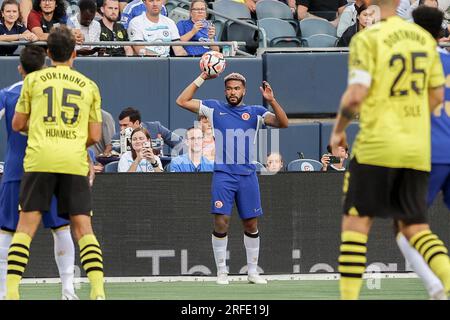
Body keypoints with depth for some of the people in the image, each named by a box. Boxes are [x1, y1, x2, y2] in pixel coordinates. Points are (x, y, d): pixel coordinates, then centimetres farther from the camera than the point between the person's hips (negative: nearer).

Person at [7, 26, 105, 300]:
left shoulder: (34, 80, 9)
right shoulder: (89, 86, 13)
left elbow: (18, 125, 14)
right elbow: (95, 136, 12)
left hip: (40, 159, -1)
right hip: (75, 162, 1)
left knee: (26, 225, 0)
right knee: (83, 227, 2)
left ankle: (11, 290, -9)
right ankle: (98, 290, -12)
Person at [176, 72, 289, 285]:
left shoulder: (255, 112, 9)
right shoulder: (214, 108, 8)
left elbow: (283, 123, -2)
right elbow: (182, 101, 4)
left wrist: (271, 101, -17)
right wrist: (201, 79, -1)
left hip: (247, 175, 1)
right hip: (223, 174, -1)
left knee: (251, 224, 5)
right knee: (221, 222, -10)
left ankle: (253, 271, 17)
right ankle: (222, 271, 1)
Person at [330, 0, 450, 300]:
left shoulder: (367, 39, -9)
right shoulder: (424, 38, 8)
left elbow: (356, 95, -16)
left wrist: (338, 129, 0)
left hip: (377, 144, -5)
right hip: (417, 150, 5)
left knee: (355, 222, 3)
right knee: (415, 226, 11)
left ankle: (349, 296, -2)